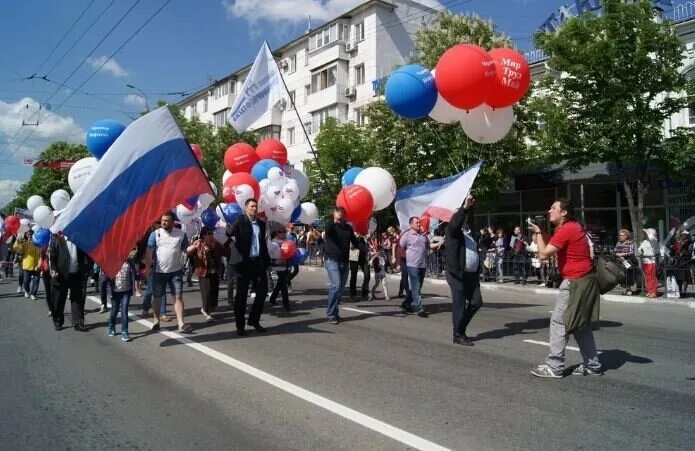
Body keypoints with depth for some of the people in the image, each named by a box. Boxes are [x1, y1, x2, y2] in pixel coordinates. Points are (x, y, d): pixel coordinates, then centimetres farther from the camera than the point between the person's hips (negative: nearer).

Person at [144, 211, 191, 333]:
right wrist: (148, 266, -16)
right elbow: (149, 251, -6)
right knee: (156, 297, 11)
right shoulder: (155, 234, -3)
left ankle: (181, 324, -8)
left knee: (178, 296, -6)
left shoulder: (181, 234, 1)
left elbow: (186, 249, 6)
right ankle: (156, 321, 27)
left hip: (176, 271, 0)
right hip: (159, 271, 0)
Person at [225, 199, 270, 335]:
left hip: (259, 262, 5)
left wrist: (267, 260, 14)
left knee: (262, 291, 7)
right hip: (244, 262, -5)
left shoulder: (261, 224, 12)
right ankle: (240, 325, 12)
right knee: (241, 295, 2)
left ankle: (254, 320, 23)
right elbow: (227, 234, -16)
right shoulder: (239, 221, -5)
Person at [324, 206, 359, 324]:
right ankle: (331, 314, -8)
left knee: (341, 288, 8)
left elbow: (355, 242, 9)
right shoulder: (330, 225, -3)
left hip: (345, 261, 5)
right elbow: (328, 230, -26)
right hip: (332, 260, -5)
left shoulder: (348, 227, 10)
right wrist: (336, 220, -36)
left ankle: (335, 312, 19)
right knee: (335, 286, -16)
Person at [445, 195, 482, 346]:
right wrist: (465, 207, -32)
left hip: (472, 274, 7)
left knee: (476, 302, 7)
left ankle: (460, 327, 24)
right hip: (457, 274, -7)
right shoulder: (453, 231, -7)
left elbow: (475, 252, 19)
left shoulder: (472, 232, 16)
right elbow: (454, 223, -25)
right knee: (459, 305, -2)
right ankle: (458, 336, 8)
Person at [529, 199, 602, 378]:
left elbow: (543, 254, -21)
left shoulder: (566, 230, -18)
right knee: (580, 325, 16)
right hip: (584, 280, 10)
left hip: (575, 281, -10)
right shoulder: (573, 226, 14)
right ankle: (592, 365, 21)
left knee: (558, 322, -4)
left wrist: (538, 233, -8)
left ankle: (554, 367, 0)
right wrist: (540, 238, 5)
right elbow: (553, 248, 19)